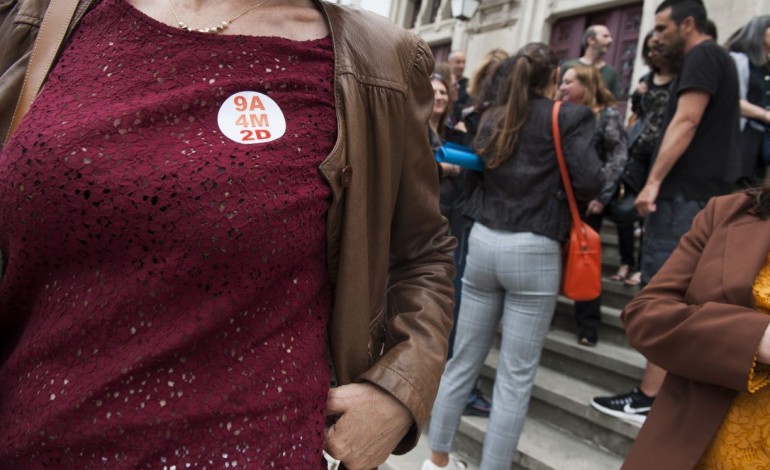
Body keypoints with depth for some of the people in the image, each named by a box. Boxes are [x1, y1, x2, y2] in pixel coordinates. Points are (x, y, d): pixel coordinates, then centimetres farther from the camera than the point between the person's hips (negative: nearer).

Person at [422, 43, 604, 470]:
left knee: (463, 359, 14)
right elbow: (589, 182, -12)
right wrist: (555, 190, 8)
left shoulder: (494, 118, 11)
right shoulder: (569, 118, -3)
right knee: (515, 376, 4)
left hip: (483, 241, 5)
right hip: (533, 251, -5)